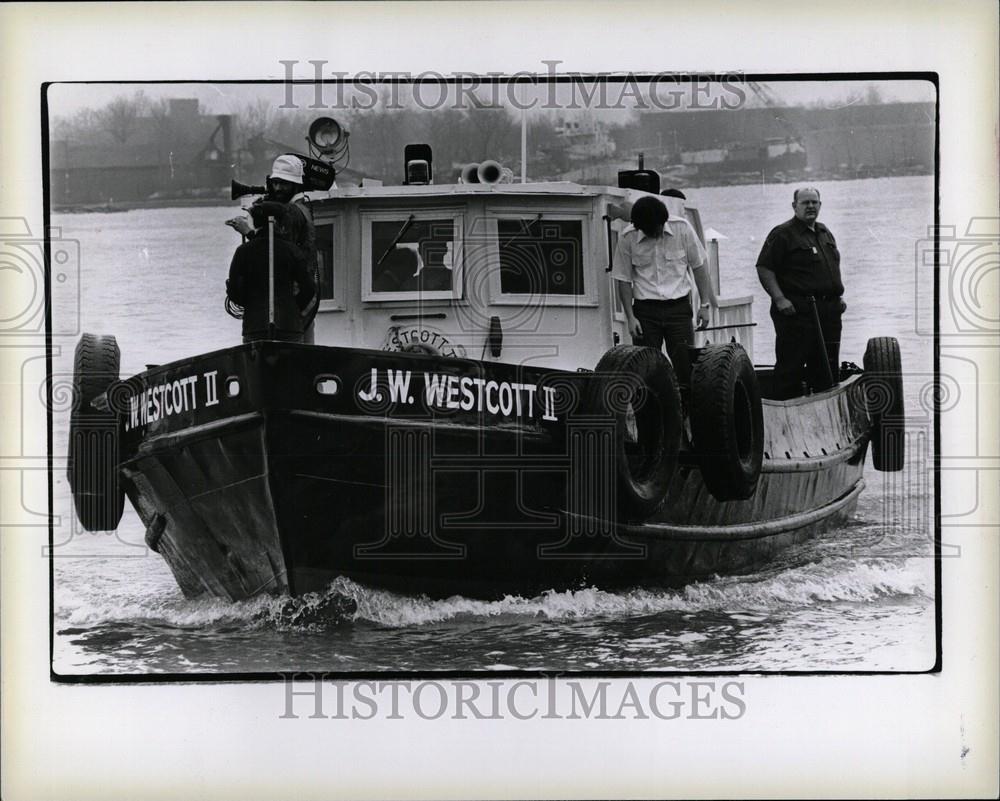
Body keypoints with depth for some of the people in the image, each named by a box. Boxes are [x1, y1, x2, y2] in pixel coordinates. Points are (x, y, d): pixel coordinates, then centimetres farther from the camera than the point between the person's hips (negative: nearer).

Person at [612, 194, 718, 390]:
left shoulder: (682, 228, -5)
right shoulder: (627, 238, -7)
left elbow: (698, 267, 4)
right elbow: (624, 280, 1)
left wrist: (705, 304, 0)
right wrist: (630, 317, -5)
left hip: (678, 307, 0)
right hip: (645, 310, 0)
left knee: (685, 366, -3)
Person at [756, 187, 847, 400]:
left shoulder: (825, 234, 19)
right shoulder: (783, 234, -5)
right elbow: (764, 269, -11)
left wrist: (838, 295, 19)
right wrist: (779, 299, -19)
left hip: (828, 310, 8)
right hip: (796, 310, -8)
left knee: (828, 366, 11)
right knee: (790, 366, -8)